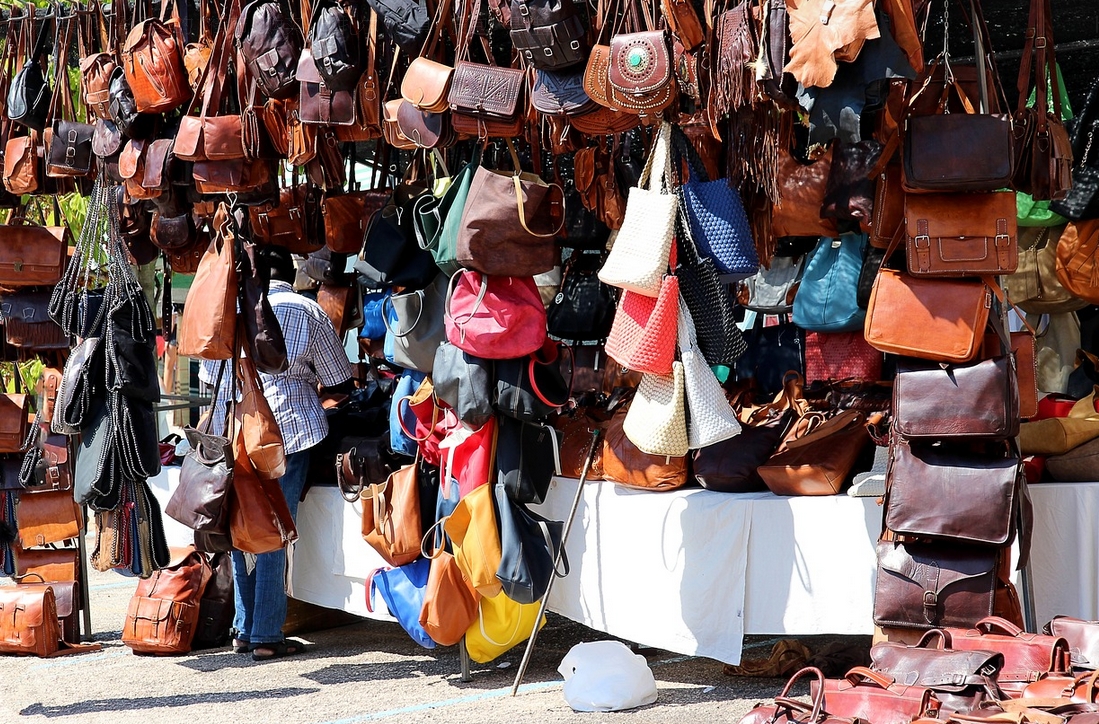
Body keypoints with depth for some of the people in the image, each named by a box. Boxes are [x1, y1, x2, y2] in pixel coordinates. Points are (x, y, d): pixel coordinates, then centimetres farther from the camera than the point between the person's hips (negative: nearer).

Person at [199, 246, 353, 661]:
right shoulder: (308, 312, 3)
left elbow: (209, 377, 16)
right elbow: (339, 382, 6)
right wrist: (309, 384, 27)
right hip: (287, 430, -3)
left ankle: (244, 630, 15)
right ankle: (267, 637, -1)